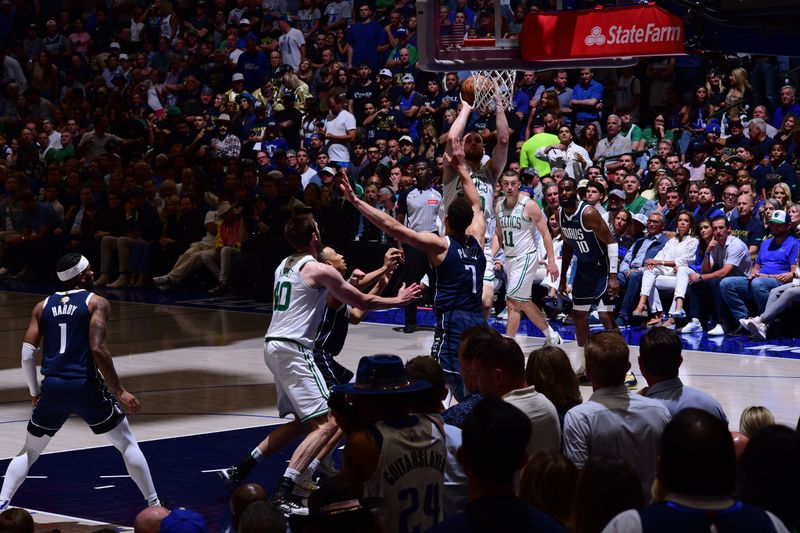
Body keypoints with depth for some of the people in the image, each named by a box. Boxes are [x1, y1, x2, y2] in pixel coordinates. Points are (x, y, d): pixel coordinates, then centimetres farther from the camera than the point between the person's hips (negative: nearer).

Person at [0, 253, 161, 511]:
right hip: (85, 387, -3)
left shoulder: (43, 306, 12)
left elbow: (27, 354, 7)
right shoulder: (96, 303, 0)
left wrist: (34, 392, 20)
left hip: (53, 387, 3)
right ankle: (155, 506, 12)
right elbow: (97, 349, -13)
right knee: (127, 444, 12)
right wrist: (119, 392, -10)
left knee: (29, 452, 20)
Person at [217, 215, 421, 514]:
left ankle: (240, 470, 22)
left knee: (303, 422, 21)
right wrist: (398, 300, 14)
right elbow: (362, 302, -1)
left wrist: (347, 284, 36)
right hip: (293, 350, -9)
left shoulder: (285, 265, 16)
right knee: (327, 423, -12)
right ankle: (283, 495, -23)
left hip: (273, 346, 9)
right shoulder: (319, 270, -8)